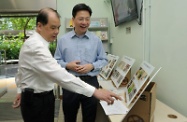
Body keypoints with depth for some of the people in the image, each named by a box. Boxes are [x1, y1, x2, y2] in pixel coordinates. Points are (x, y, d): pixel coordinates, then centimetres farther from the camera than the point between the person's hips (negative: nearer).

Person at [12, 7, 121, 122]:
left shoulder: (35, 43, 7)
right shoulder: (36, 46, -27)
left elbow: (22, 70, 16)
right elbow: (58, 74, -39)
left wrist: (21, 91, 23)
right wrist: (94, 91, -43)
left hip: (42, 97, 10)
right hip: (37, 101, -10)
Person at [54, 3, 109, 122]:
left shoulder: (96, 40, 0)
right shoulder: (63, 40, 1)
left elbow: (104, 60, 4)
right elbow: (56, 61, 5)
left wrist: (92, 66, -14)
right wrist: (67, 65, -14)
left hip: (90, 82, 0)